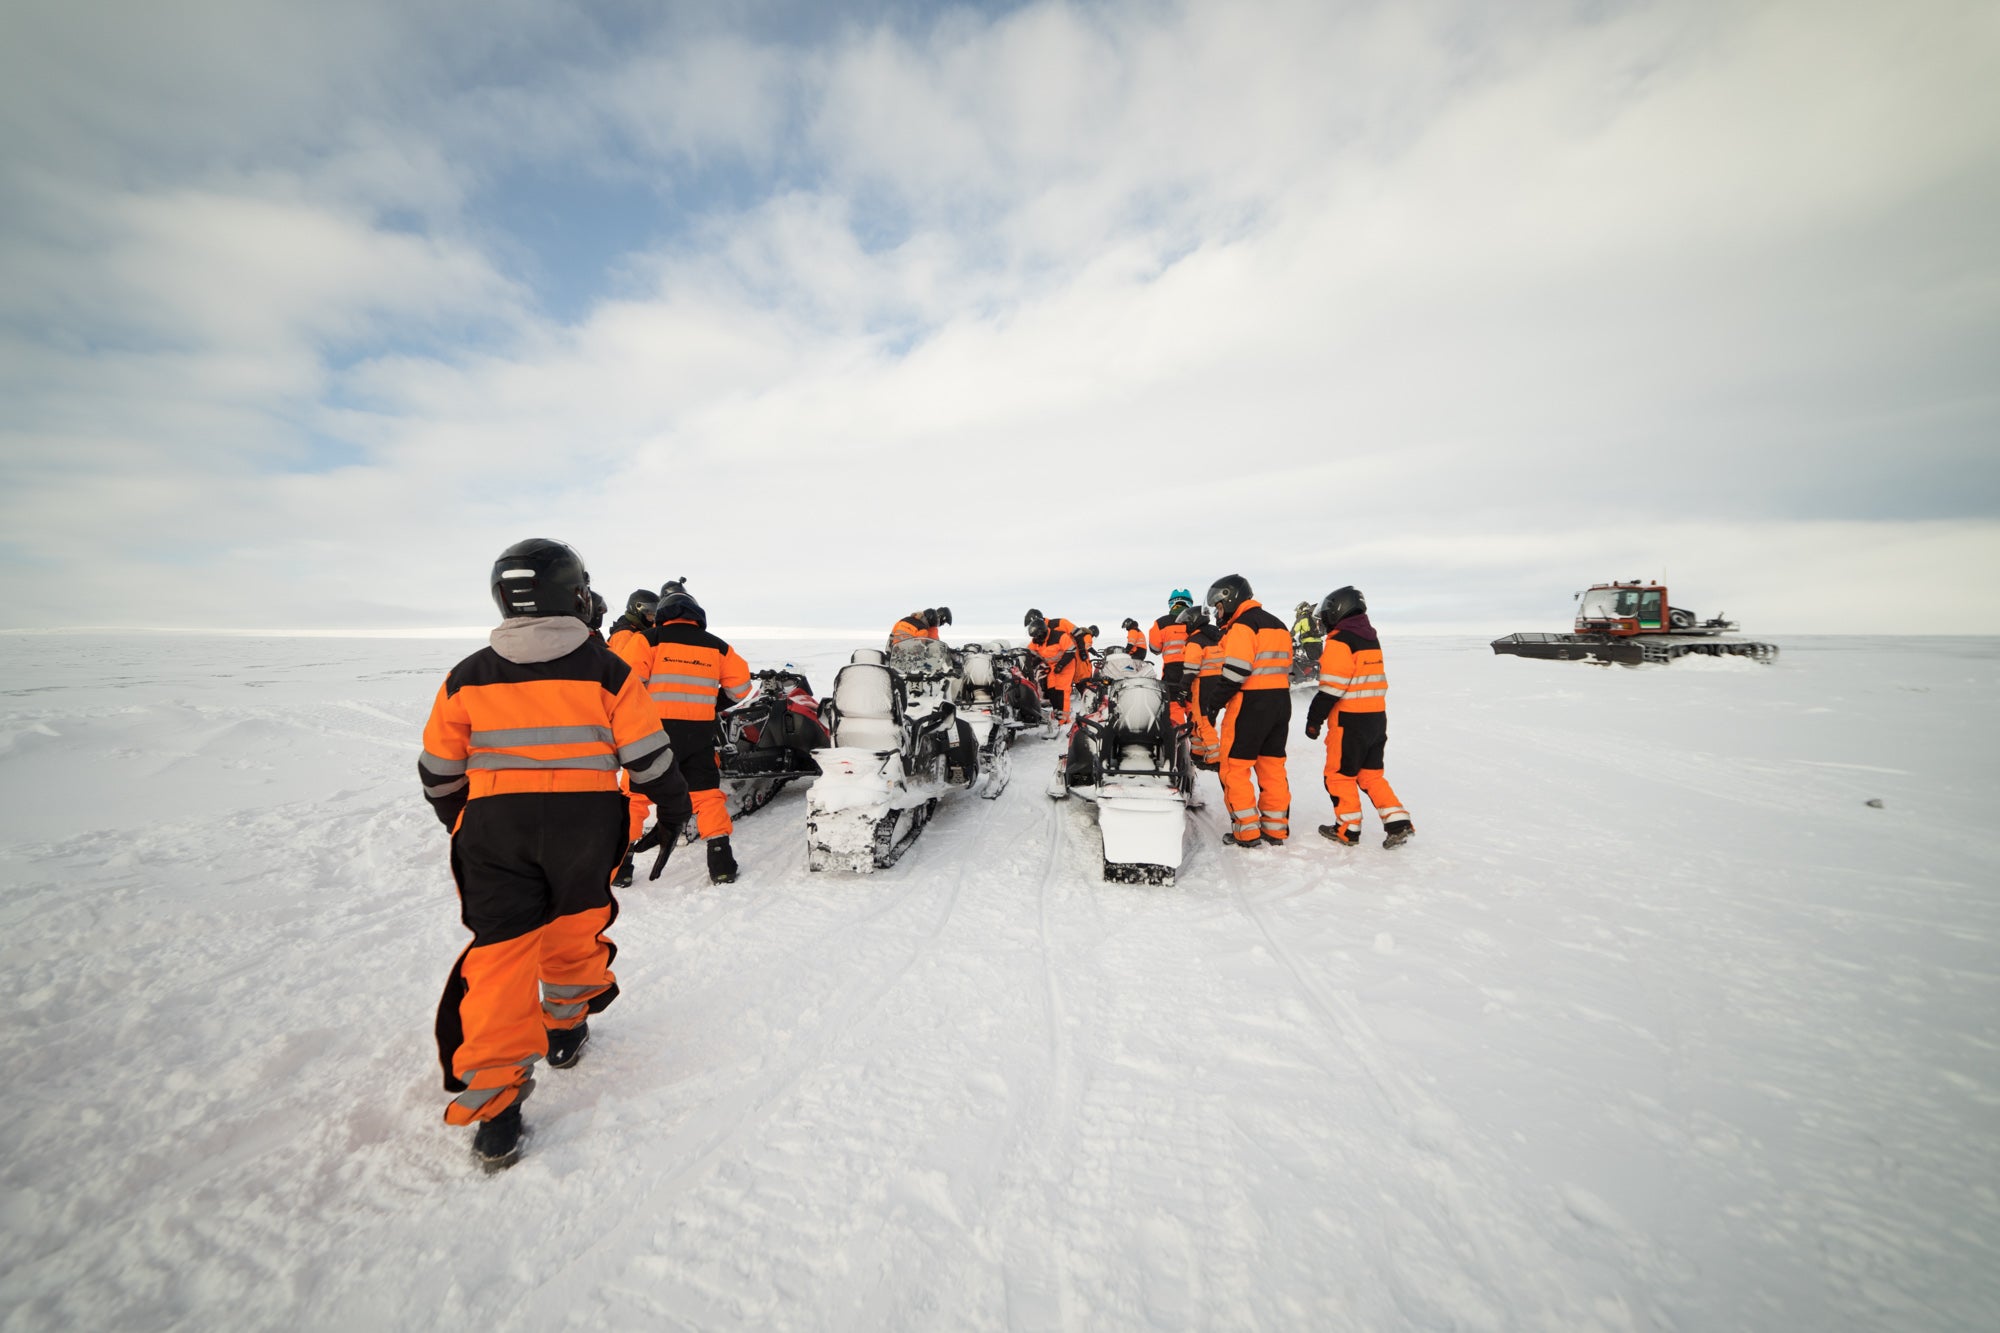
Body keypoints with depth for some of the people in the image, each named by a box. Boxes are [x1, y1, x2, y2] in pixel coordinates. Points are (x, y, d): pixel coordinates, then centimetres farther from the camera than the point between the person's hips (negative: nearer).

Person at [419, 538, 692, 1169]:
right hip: (585, 824, -1)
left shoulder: (467, 677, 2)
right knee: (576, 926, 21)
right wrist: (675, 806, 8)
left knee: (500, 949, 5)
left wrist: (461, 825, 25)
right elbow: (647, 755, -7)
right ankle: (565, 1028, 39)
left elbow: (439, 771, 9)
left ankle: (494, 1102, 4)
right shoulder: (607, 670, -7)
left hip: (492, 828, 1)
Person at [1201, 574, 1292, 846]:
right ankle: (1276, 829, 20)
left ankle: (1246, 831, 2)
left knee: (1235, 767, -1)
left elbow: (1236, 670, -21)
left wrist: (1214, 702, -16)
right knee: (1273, 765, 13)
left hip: (1250, 704, -9)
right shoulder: (1278, 625, 18)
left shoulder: (1243, 625, -11)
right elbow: (1285, 669, 19)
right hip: (1281, 703, 9)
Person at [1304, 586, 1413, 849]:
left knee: (1340, 774, 5)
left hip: (1350, 720, -8)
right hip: (1377, 716, 8)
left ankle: (1347, 829, 13)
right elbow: (1369, 678, 17)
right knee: (1371, 773, 17)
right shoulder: (1370, 637, 12)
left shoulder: (1339, 641, -14)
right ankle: (1399, 823, 12)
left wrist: (1314, 719, -13)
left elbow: (1332, 687, -19)